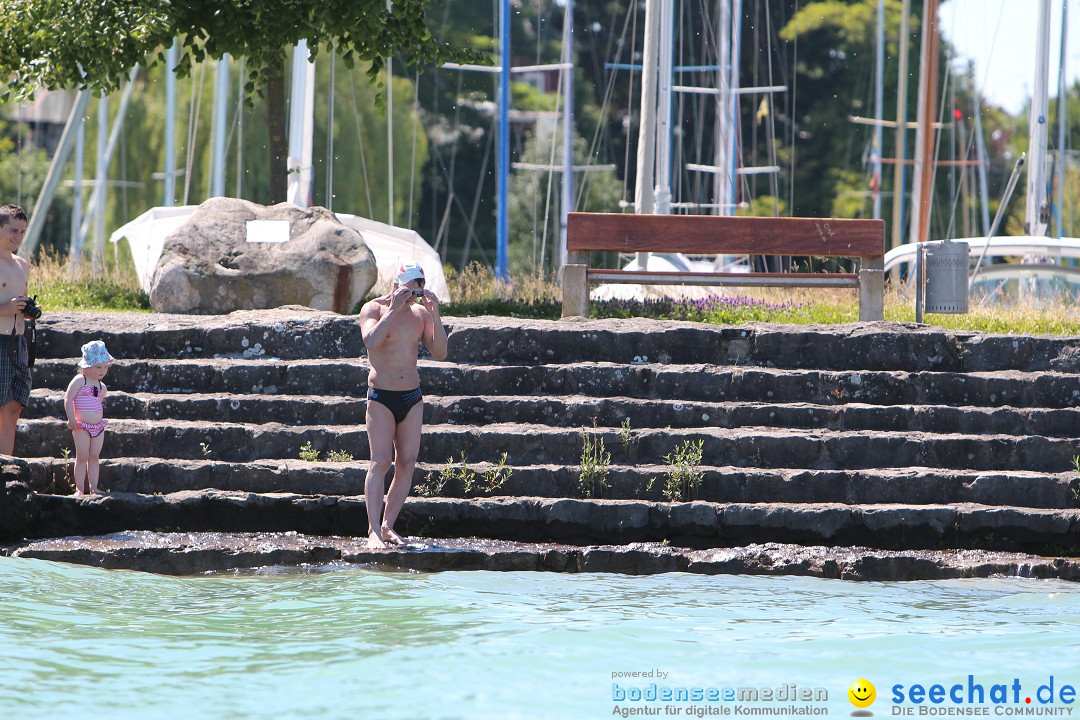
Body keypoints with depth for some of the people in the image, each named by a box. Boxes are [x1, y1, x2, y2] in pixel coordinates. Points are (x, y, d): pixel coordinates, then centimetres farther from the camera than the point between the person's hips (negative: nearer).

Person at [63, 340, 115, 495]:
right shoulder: (79, 381, -7)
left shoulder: (101, 386, 14)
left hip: (98, 427, 6)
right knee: (82, 457, -5)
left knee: (94, 457, 7)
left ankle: (94, 488, 10)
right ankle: (79, 489, -1)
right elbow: (68, 399, -13)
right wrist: (72, 419, -21)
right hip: (82, 427, -6)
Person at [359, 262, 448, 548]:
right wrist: (394, 308, -22)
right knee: (381, 461, -13)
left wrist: (435, 315, -9)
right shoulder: (373, 309, -4)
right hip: (381, 396, -5)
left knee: (407, 463, 0)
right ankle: (374, 531, -15)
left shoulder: (420, 313, 8)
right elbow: (372, 341, -23)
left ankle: (388, 526, 8)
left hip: (412, 397, 5)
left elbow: (439, 353, 1)